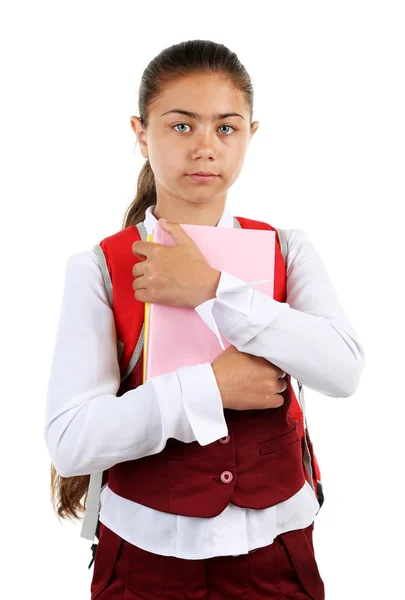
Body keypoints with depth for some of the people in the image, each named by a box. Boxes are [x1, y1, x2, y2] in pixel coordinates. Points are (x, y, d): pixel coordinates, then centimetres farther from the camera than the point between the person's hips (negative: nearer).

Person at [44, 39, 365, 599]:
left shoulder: (287, 250, -3)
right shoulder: (98, 269, -10)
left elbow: (345, 369, -19)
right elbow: (69, 442, -18)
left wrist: (212, 288, -23)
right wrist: (210, 385, -22)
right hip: (147, 552, -1)